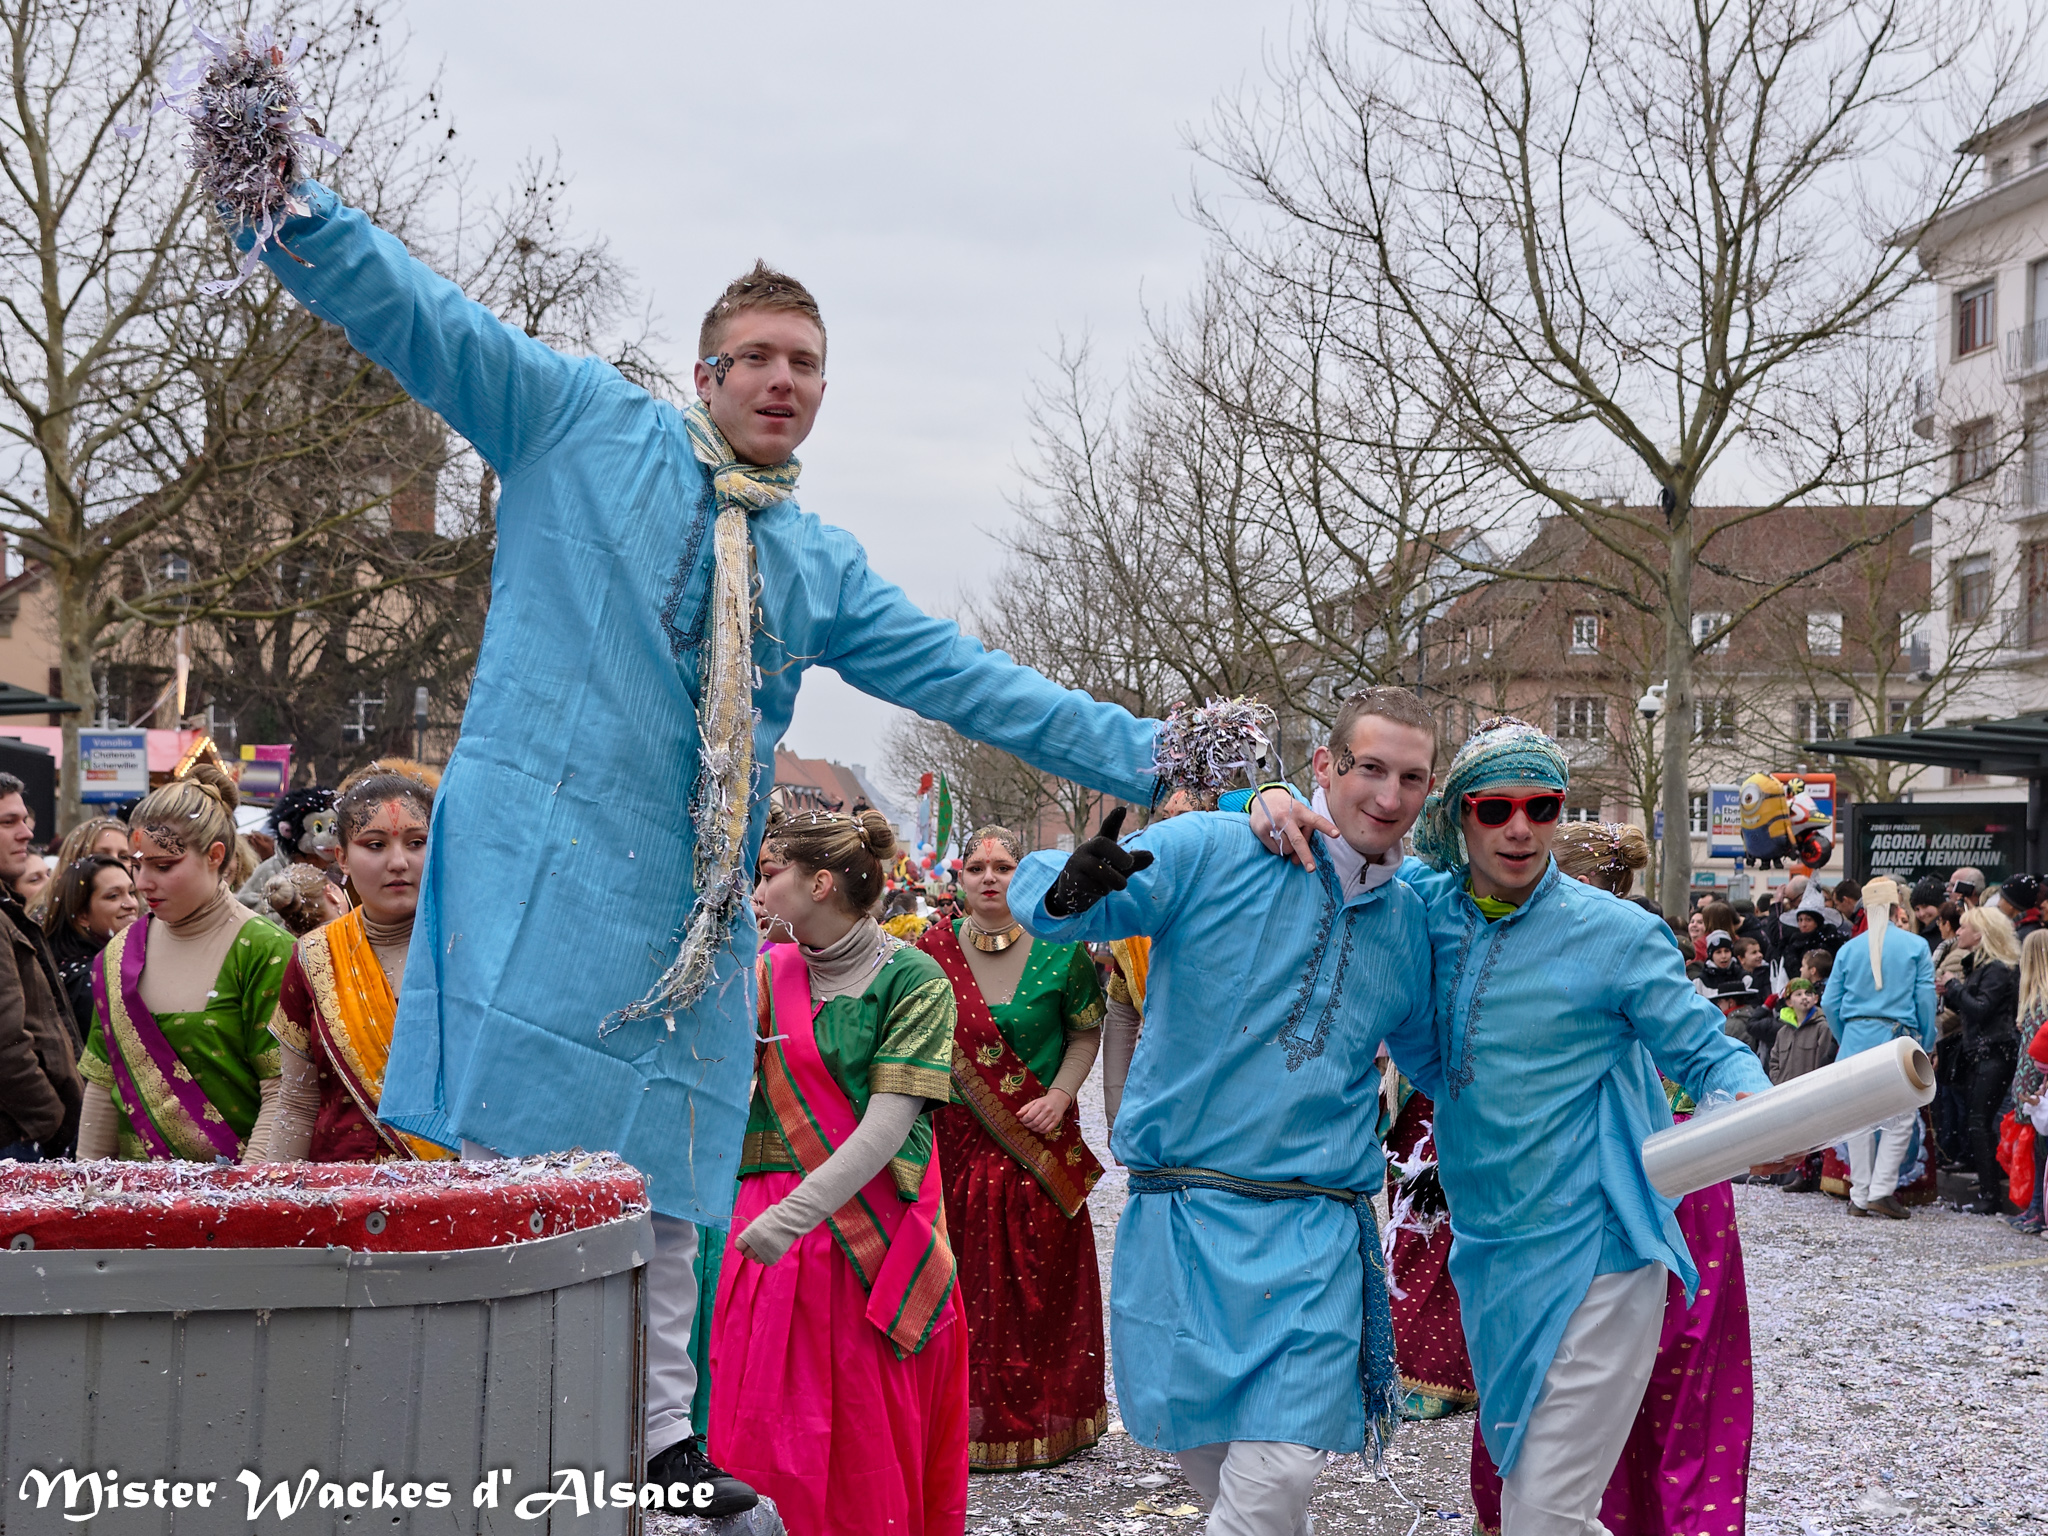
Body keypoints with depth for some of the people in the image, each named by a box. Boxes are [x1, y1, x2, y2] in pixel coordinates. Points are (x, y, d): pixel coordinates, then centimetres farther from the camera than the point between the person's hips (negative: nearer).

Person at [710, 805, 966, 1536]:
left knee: (874, 1445, 1)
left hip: (879, 1236, -4)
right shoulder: (766, 974, 9)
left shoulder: (912, 977, -8)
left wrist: (795, 1214, -25)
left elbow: (888, 1125, -17)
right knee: (779, 1437, 5)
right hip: (775, 1231, 4)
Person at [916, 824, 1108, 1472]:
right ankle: (970, 1419, 13)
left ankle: (1042, 1417, 17)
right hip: (958, 1142, 1)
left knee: (1041, 1283, 4)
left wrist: (1061, 1095, -8)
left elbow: (1086, 1032, 6)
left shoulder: (1058, 950, -2)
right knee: (966, 1282, 2)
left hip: (1039, 1143, -1)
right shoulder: (933, 951, 1)